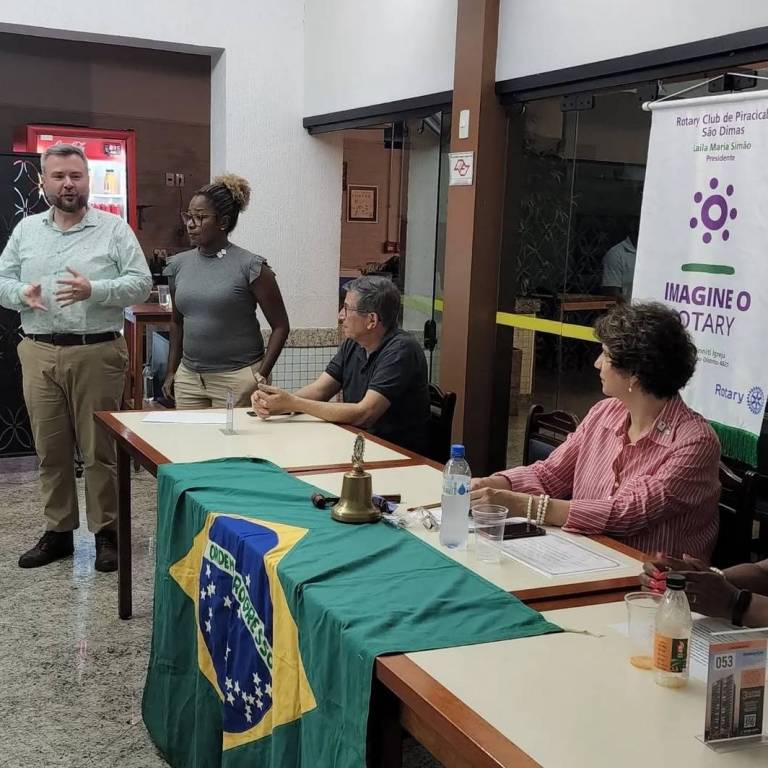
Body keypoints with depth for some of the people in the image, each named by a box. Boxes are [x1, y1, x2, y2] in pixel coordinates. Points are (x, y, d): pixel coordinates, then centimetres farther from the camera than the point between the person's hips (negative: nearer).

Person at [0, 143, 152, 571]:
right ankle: (58, 532, 22)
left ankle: (107, 533, 12)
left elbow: (141, 283, -5)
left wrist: (94, 290, -19)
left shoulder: (114, 229, 1)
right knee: (51, 450, 10)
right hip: (40, 354, 4)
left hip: (97, 353, -4)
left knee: (100, 449, 1)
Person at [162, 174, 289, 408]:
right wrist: (172, 371, 15)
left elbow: (280, 326, -6)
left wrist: (261, 376, -11)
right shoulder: (179, 264, 7)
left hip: (237, 379, -5)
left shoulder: (250, 266, -9)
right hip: (188, 377, 5)